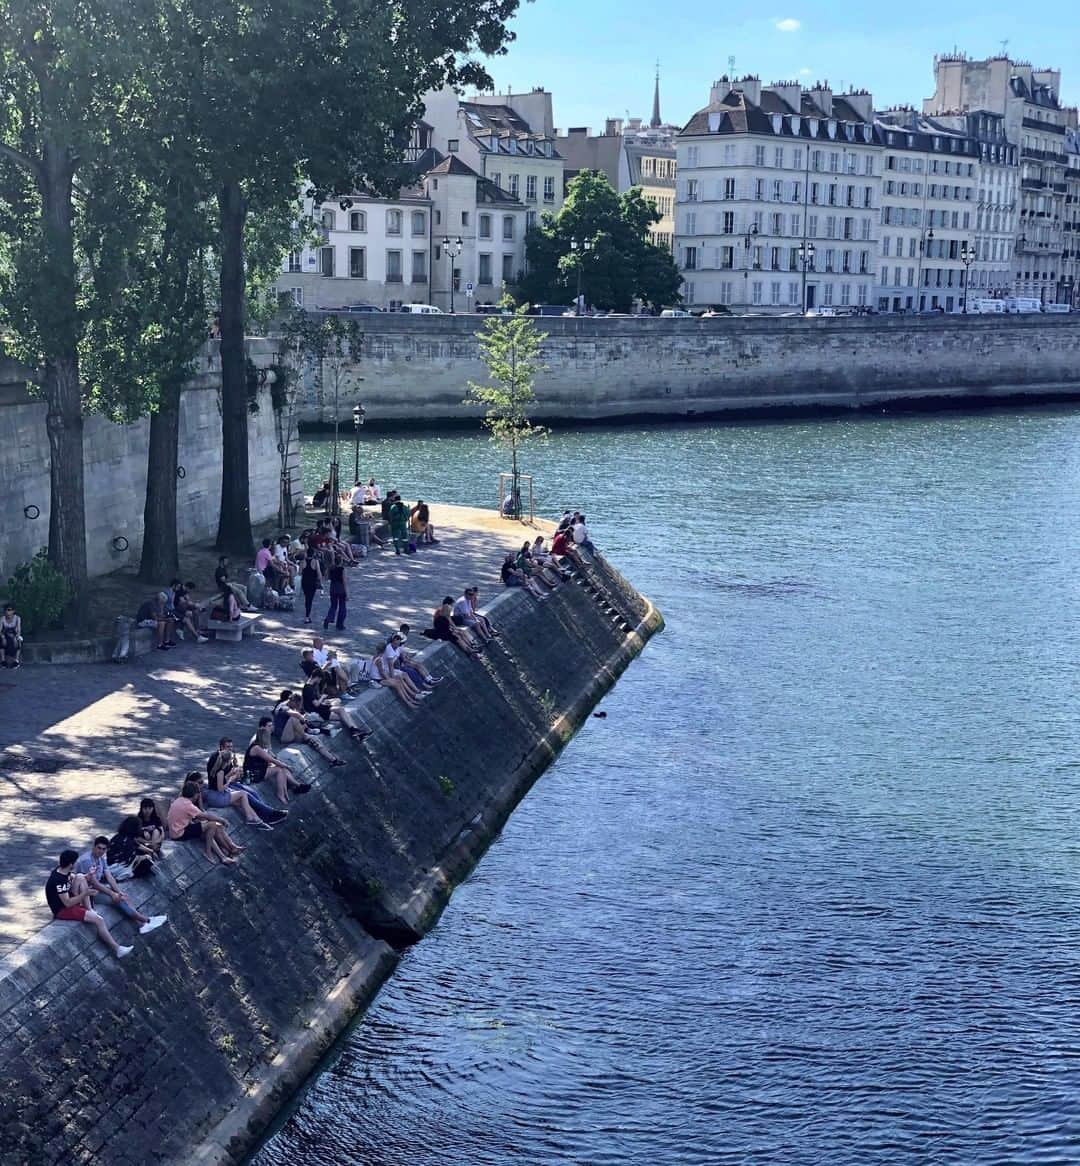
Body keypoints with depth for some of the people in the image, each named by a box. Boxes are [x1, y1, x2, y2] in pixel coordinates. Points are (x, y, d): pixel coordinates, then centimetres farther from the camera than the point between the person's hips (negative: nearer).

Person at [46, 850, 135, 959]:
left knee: (80, 877, -2)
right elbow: (68, 903, -30)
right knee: (99, 920, -18)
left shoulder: (62, 870, -3)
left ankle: (89, 909, -3)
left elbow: (75, 878, 19)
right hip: (62, 910, -9)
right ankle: (117, 949, -13)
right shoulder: (58, 880, -30)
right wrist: (85, 894, -26)